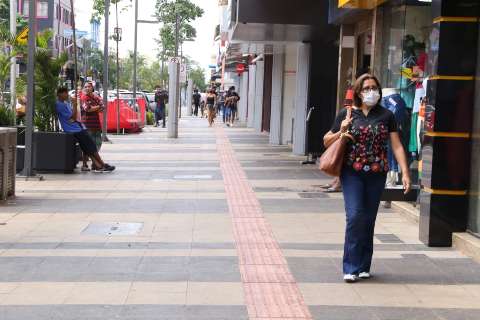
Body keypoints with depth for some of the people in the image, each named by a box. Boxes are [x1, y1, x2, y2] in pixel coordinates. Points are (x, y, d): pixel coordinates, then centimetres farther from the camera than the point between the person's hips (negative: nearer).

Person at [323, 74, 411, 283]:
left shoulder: (386, 116, 6)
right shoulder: (347, 114, 4)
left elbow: (397, 146, 4)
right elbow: (327, 141, 11)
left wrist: (405, 173, -5)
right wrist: (341, 133, -9)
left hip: (377, 175, 2)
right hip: (352, 173, -1)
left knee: (369, 219, 7)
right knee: (355, 216, -12)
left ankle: (363, 266, 19)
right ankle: (351, 268, -5)